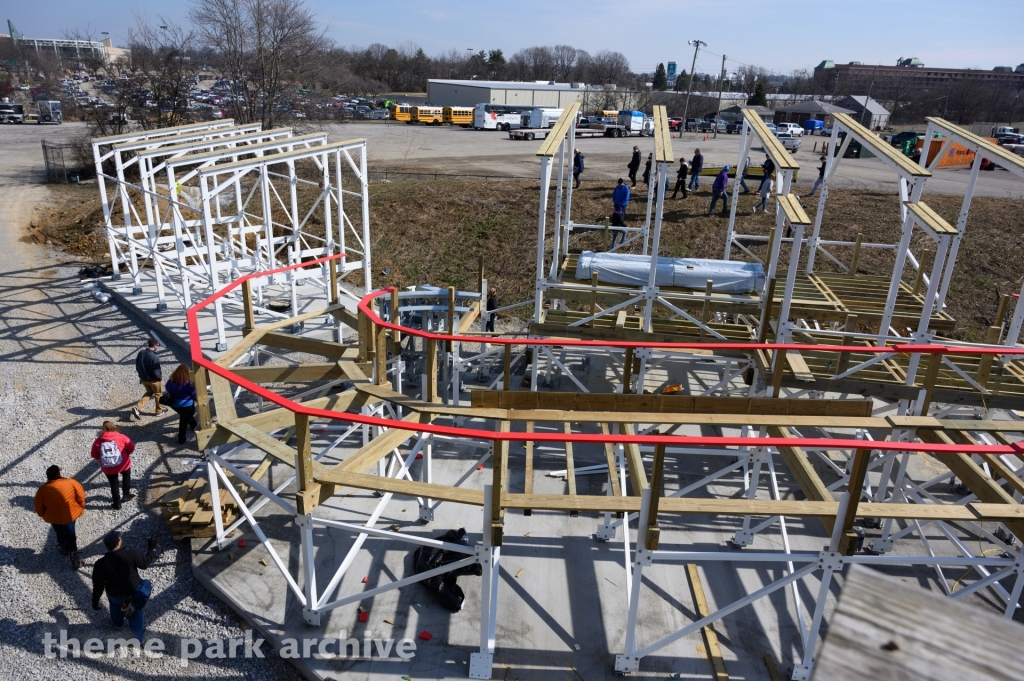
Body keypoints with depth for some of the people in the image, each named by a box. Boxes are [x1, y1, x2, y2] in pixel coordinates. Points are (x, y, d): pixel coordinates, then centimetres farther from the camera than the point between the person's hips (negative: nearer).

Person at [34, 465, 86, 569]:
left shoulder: (43, 489, -16)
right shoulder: (70, 482, -18)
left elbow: (39, 507, -7)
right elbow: (81, 494, -10)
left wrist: (42, 515, 14)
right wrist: (81, 507, 7)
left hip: (53, 517, 1)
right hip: (70, 515, -1)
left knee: (60, 533, 29)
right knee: (70, 536, 11)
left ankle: (64, 549, 52)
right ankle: (75, 561, 12)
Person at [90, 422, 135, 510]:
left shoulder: (98, 441, -5)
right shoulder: (121, 437, -10)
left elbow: (94, 455, 5)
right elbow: (131, 447, -3)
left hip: (108, 469, 1)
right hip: (123, 464, -1)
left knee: (113, 485, 19)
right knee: (126, 475, 32)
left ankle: (117, 504, 29)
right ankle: (126, 494, 35)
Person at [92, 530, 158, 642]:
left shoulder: (101, 564, -24)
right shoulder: (131, 554, -28)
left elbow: (98, 586, -13)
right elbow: (145, 564, -11)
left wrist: (95, 601, 3)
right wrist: (152, 548, 1)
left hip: (115, 595, 1)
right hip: (134, 591, -1)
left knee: (116, 607, 36)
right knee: (135, 613, 22)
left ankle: (118, 623, 65)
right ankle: (139, 636, 41)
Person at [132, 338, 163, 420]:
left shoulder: (140, 353, -8)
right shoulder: (154, 357, -30)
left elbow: (137, 366, 5)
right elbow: (156, 373, -26)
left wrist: (142, 375, 18)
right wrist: (160, 377, -5)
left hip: (143, 379, 6)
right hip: (153, 380, -6)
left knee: (149, 392, 27)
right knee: (158, 394, 18)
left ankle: (137, 407, 12)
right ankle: (159, 410, 34)